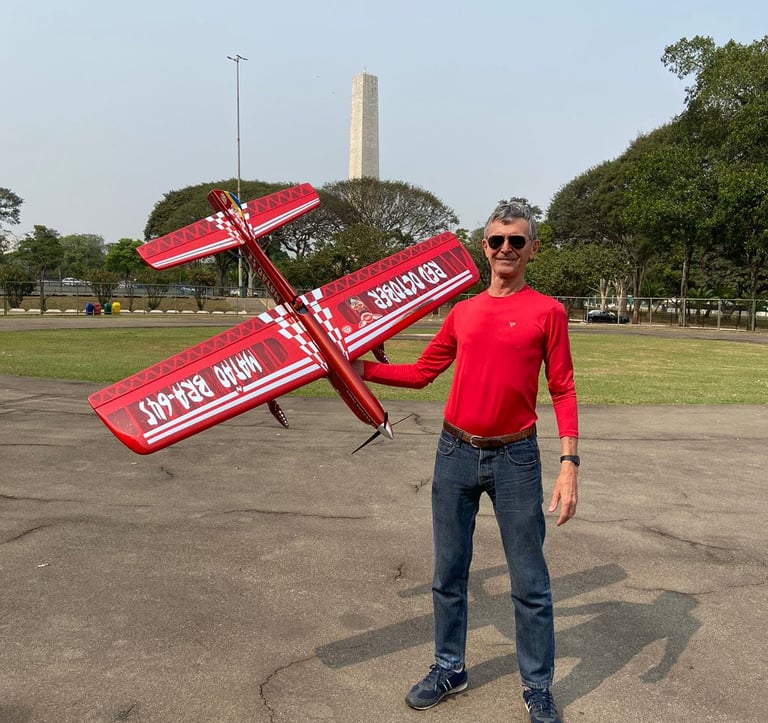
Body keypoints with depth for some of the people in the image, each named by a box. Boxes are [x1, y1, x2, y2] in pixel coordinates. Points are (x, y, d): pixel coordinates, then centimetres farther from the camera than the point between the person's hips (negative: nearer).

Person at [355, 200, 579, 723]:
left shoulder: (547, 311, -3)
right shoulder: (462, 313, 7)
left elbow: (563, 391, -3)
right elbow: (421, 373, 14)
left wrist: (569, 464, -10)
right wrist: (358, 369, 8)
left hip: (516, 458, -3)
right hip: (456, 453, 4)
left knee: (530, 582, 6)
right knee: (449, 573, 14)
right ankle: (450, 669, 32)